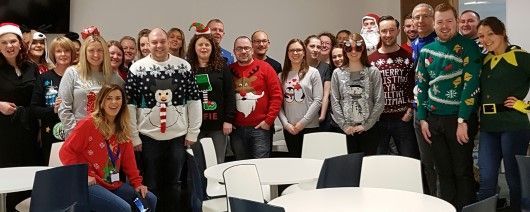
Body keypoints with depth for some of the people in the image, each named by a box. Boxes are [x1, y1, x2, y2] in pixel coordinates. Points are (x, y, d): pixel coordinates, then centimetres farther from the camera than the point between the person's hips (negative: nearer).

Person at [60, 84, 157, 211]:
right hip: (90, 185, -7)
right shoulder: (88, 123, -10)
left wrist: (137, 183, 4)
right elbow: (66, 152, -12)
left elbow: (128, 159, 12)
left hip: (113, 184, 8)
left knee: (150, 200, 4)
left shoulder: (122, 129, 10)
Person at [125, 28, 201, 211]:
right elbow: (129, 105, -3)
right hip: (148, 136, -1)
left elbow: (194, 100, 3)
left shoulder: (183, 66, 1)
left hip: (178, 136, 1)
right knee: (150, 185, 9)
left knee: (173, 184, 12)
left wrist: (193, 132, 0)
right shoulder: (137, 68, -3)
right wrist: (133, 136, -5)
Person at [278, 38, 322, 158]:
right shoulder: (281, 76, 8)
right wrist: (285, 123, -7)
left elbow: (317, 100, -6)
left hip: (310, 127, -2)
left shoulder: (313, 73, 1)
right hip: (289, 129, 3)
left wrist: (303, 122, -10)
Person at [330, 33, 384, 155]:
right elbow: (335, 102, 1)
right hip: (347, 130, 1)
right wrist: (344, 125, -7)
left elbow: (379, 102, -3)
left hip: (369, 128, -1)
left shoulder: (373, 72, 1)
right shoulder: (337, 73, 5)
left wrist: (366, 125, -8)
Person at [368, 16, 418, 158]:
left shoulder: (407, 57, 1)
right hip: (378, 119, 1)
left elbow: (415, 86, 0)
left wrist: (410, 111, -7)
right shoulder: (371, 60, 4)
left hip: (403, 119, -1)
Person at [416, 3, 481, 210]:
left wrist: (463, 121, -17)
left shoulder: (468, 47, -6)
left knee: (462, 171, 3)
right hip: (434, 119, 5)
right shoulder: (426, 51, 9)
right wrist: (422, 119, 5)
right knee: (443, 172, 12)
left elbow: (471, 84, -13)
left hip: (460, 119, -4)